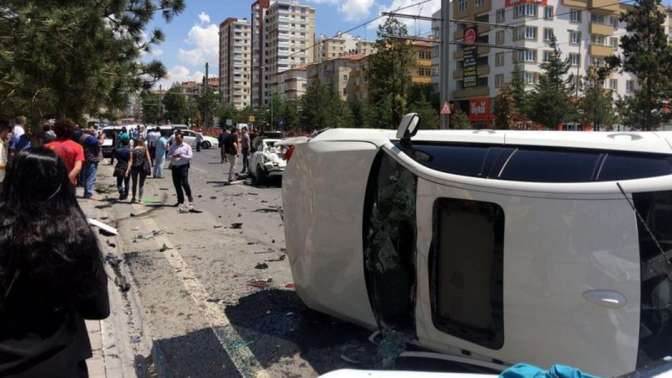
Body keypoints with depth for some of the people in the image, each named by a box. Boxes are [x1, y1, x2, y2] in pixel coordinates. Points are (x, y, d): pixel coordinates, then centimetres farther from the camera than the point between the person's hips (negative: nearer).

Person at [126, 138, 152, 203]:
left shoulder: (133, 150, -1)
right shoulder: (145, 149, 1)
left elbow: (131, 161, -6)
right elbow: (148, 159, -3)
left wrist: (128, 169, -8)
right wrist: (150, 167, 1)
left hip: (135, 167, 0)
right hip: (143, 168, 0)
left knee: (134, 183, 15)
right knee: (141, 184, 7)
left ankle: (133, 197, 21)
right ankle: (140, 199, 3)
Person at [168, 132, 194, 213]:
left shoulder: (187, 146, 2)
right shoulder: (172, 146, 13)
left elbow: (190, 156, -5)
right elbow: (168, 155, 12)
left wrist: (181, 156, -18)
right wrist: (172, 157, -10)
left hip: (183, 166, -4)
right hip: (174, 167, 4)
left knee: (184, 183, -16)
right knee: (177, 184, 7)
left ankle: (190, 198, 1)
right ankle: (180, 201, 17)